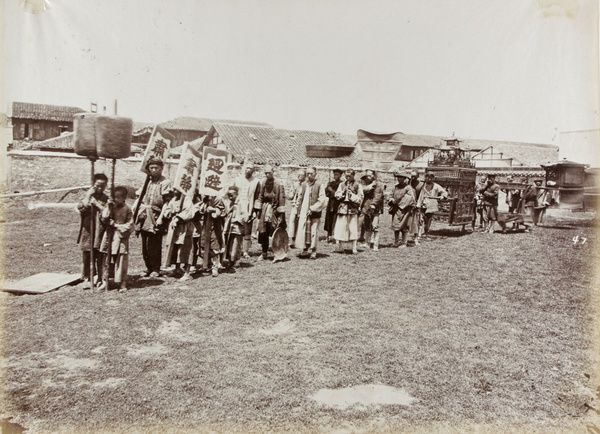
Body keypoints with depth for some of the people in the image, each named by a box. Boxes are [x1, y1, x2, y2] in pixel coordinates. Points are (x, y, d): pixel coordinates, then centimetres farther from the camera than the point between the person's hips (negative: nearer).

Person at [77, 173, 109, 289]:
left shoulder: (106, 199, 6)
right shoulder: (87, 196, 6)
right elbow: (80, 207, -11)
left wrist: (96, 203, -12)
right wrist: (88, 195, -12)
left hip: (101, 232, 0)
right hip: (88, 231, 0)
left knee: (101, 257, 4)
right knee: (87, 257, 4)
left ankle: (100, 279, 15)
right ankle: (86, 279, 14)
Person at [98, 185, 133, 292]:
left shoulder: (127, 210, -2)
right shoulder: (109, 207, 6)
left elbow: (129, 226, -4)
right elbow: (104, 220, -5)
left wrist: (116, 225, -11)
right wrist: (108, 208, -13)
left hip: (121, 238, -3)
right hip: (109, 236, 3)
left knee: (121, 262, 0)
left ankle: (122, 283, 9)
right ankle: (105, 281, 19)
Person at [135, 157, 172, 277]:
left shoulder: (165, 183, -3)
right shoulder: (146, 181, 15)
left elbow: (167, 202, -8)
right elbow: (139, 198, 16)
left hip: (155, 218, -6)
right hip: (144, 217, 6)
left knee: (154, 245, -4)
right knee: (145, 244, 9)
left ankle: (156, 269, 8)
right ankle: (148, 267, 20)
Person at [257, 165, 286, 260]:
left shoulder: (279, 185, -7)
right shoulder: (262, 183, 5)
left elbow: (281, 201, -8)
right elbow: (259, 197, 12)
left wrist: (281, 216, -11)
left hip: (274, 210, -4)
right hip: (264, 210, 4)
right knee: (263, 233, 4)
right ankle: (264, 253, 16)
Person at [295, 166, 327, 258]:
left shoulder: (320, 185, -2)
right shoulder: (303, 185, 11)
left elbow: (322, 200, -7)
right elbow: (299, 199, 16)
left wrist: (312, 208, -11)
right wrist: (298, 211, 10)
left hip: (315, 212, -4)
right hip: (304, 212, 4)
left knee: (314, 231, -2)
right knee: (303, 231, 2)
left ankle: (313, 251, 7)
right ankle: (305, 250, 12)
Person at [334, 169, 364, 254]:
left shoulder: (358, 185, 5)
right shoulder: (342, 184, 14)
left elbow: (360, 197, 2)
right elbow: (337, 196, 11)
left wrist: (352, 194, -11)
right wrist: (343, 192, -7)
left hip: (353, 209, -2)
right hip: (343, 208, 2)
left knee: (353, 229, -4)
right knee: (339, 227, -3)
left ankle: (354, 248, 2)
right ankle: (338, 245, 8)